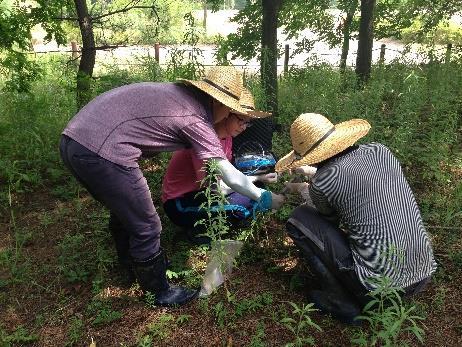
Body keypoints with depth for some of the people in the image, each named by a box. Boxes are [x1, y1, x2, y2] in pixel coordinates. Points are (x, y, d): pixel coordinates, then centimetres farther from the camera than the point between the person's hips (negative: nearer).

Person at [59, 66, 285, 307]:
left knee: (122, 211, 29)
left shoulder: (177, 90, 17)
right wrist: (265, 198, 14)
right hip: (103, 155, -10)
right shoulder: (197, 121, -5)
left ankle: (133, 267, 51)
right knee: (146, 228, 8)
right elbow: (230, 177, -2)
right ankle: (159, 292, 30)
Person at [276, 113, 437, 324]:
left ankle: (341, 302, 7)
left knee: (299, 220, 2)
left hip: (379, 285, -7)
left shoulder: (323, 181, -15)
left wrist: (301, 188, 26)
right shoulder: (381, 151, 2)